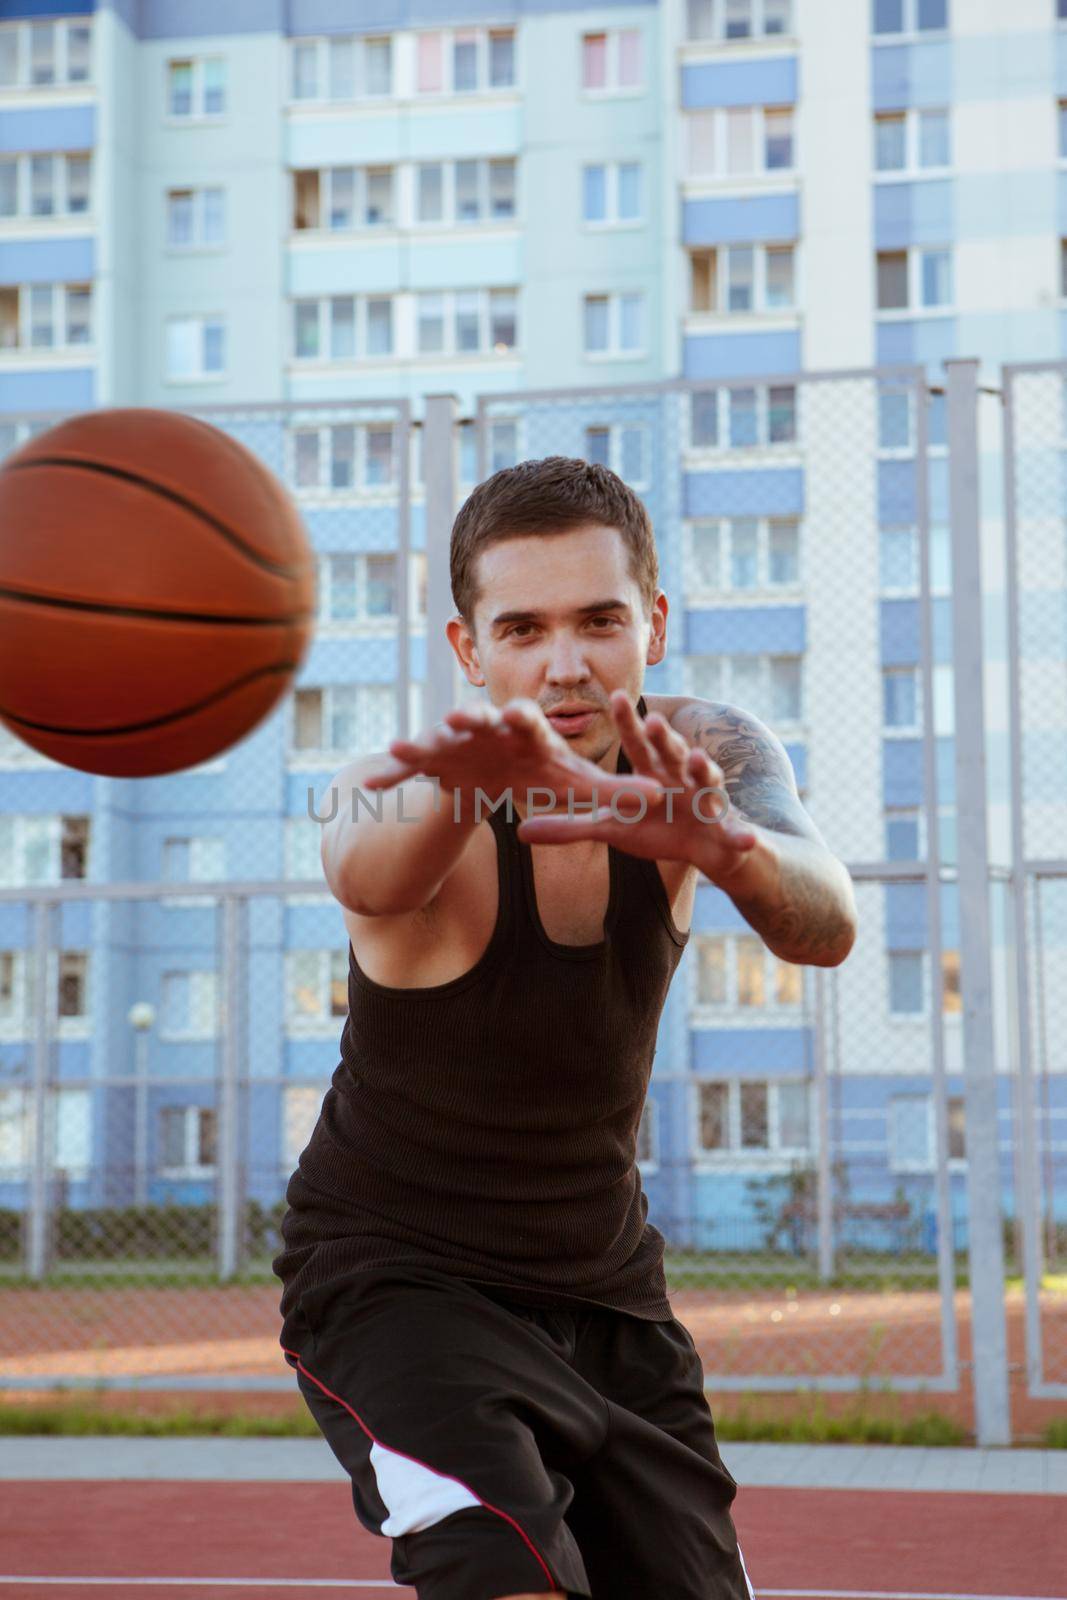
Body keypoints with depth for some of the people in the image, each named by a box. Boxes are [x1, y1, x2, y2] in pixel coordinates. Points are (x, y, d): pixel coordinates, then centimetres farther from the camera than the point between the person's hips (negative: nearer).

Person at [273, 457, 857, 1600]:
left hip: (606, 1283, 5)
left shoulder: (701, 758, -12)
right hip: (390, 1277, -5)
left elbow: (824, 928, -33)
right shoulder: (423, 796, -23)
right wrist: (466, 782, -72)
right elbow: (367, 875, -49)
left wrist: (731, 847, -57)